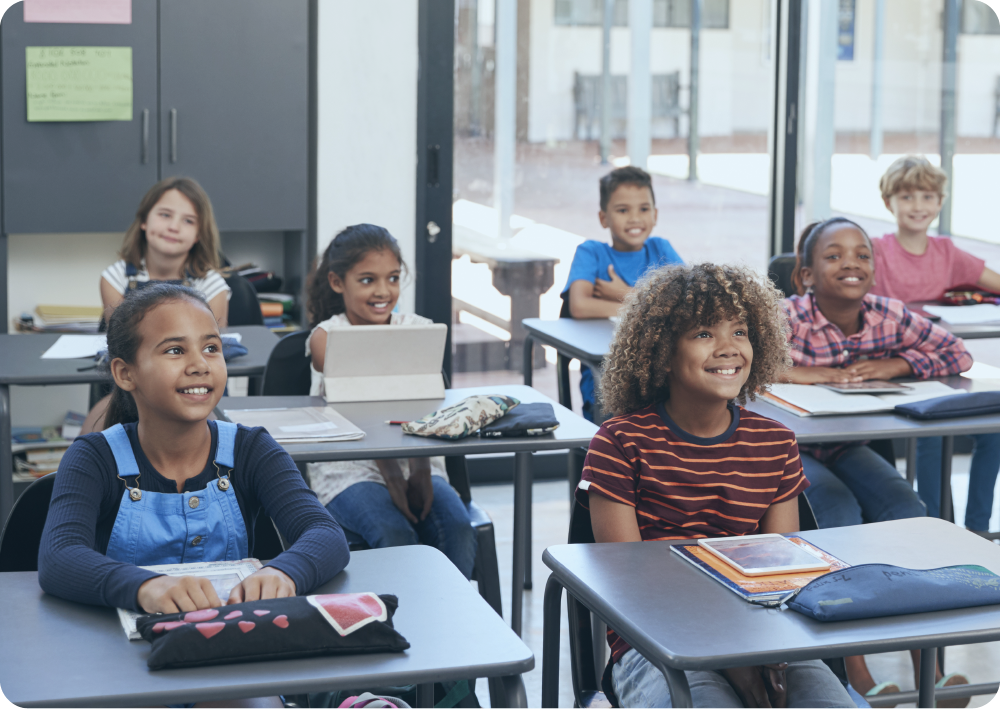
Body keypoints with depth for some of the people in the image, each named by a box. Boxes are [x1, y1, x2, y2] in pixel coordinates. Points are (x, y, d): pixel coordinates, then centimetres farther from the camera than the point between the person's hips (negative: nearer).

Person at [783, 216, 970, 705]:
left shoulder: (888, 317, -7)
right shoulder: (791, 318, -21)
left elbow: (956, 353, 3)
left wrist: (896, 364, -16)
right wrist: (812, 374, -34)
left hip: (847, 448, 5)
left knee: (906, 508, -19)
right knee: (839, 511, -30)